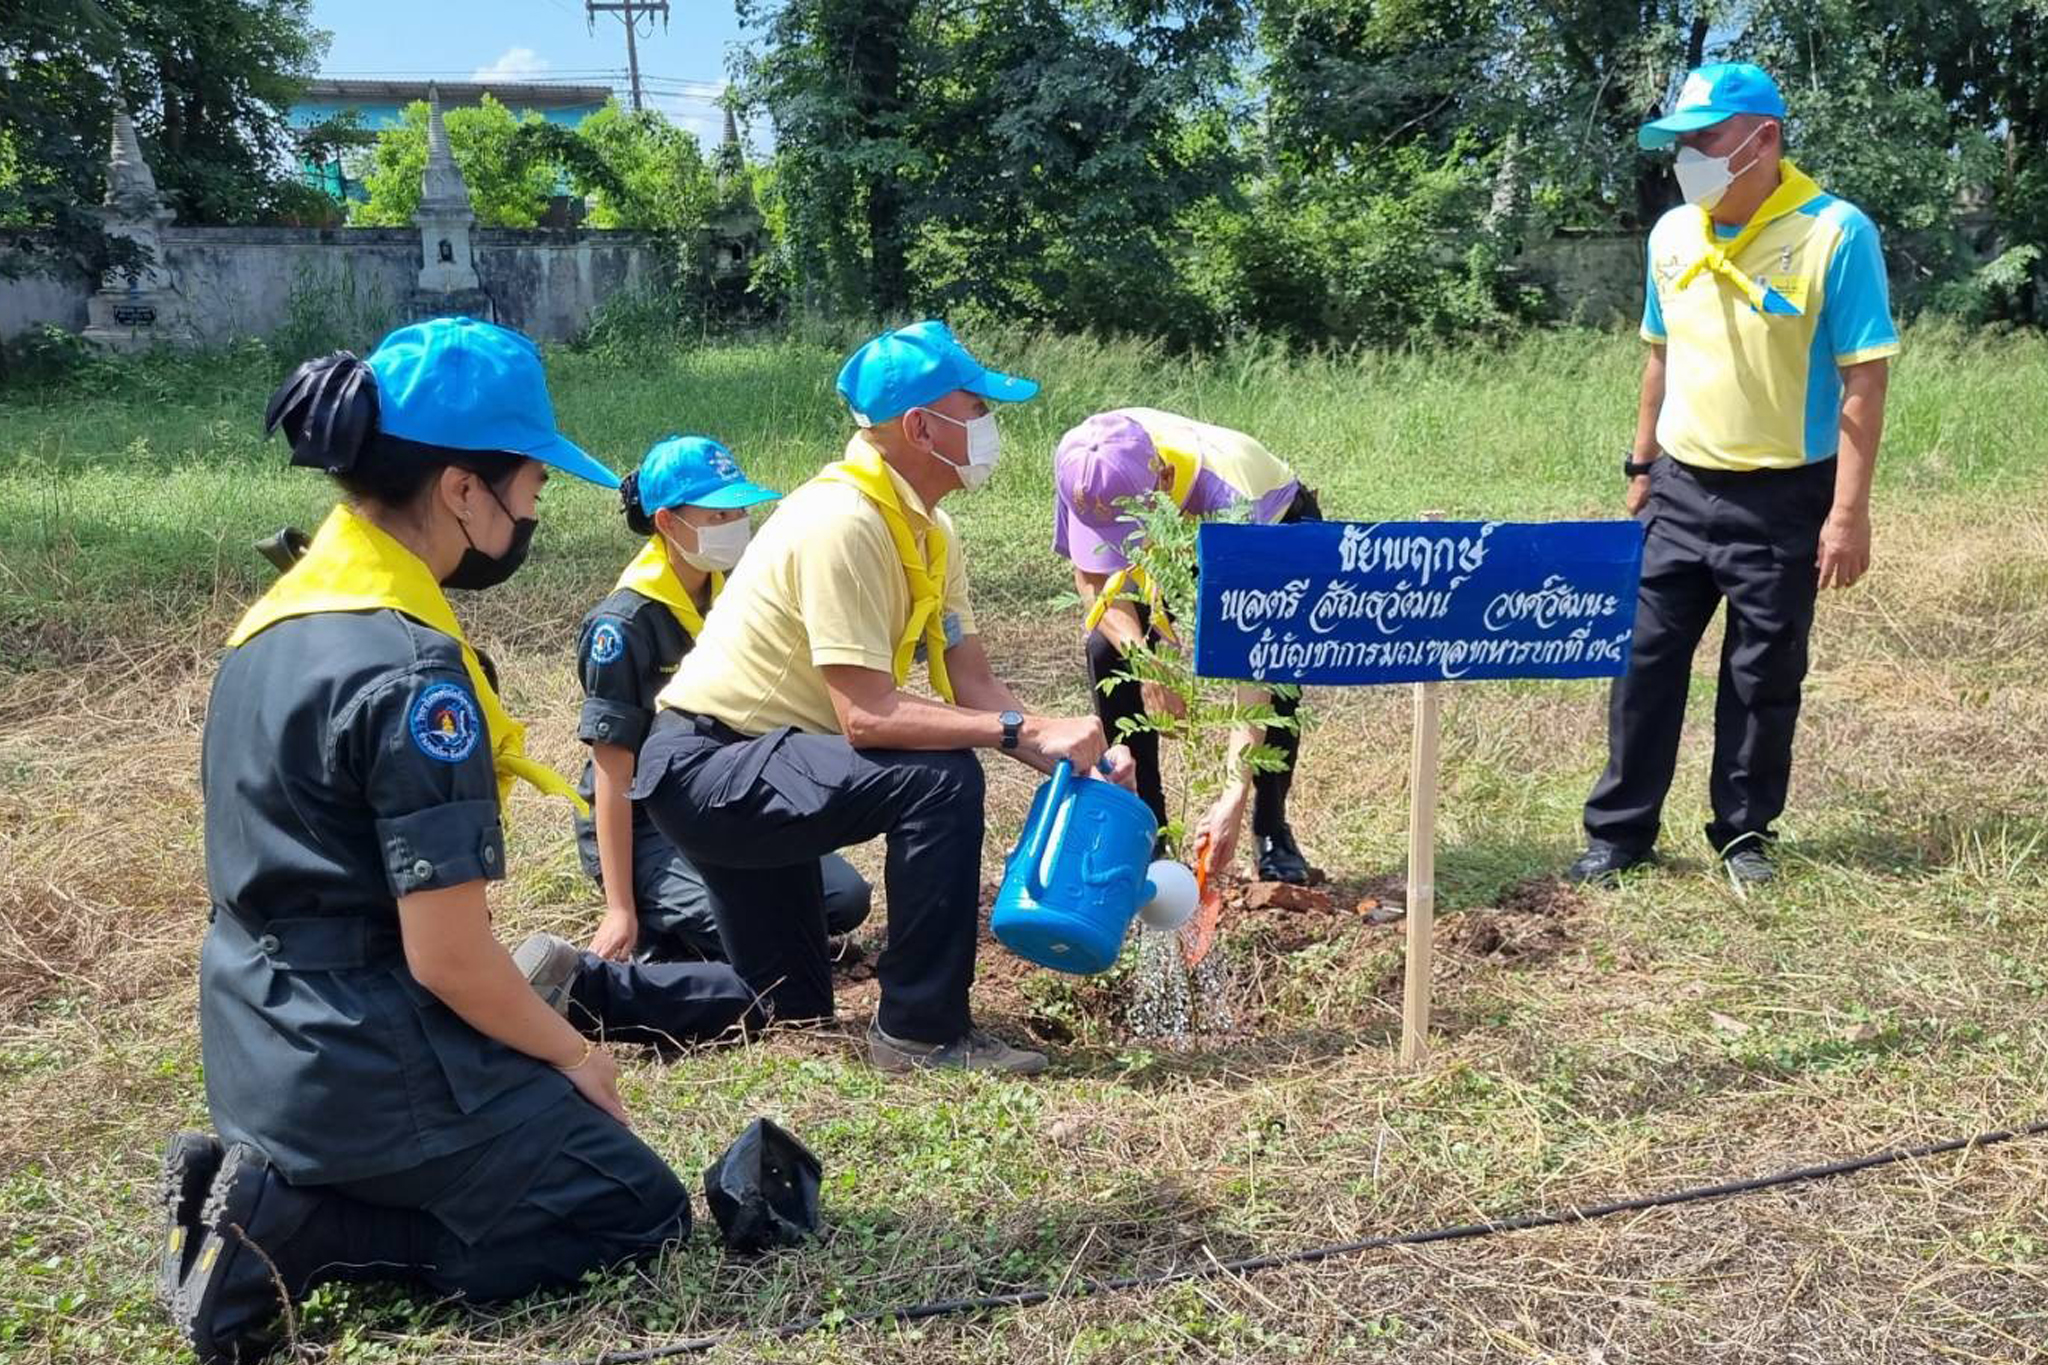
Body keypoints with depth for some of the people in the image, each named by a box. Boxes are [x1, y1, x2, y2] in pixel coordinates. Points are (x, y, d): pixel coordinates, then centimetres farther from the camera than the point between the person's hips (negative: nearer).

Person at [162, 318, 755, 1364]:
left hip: (267, 1050, 9)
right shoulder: (413, 672, -24)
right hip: (371, 1067, -9)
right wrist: (576, 1056, -5)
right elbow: (448, 957, -24)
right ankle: (298, 1232, -4)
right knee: (641, 1214, 8)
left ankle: (279, 1189, 10)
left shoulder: (280, 618, 4)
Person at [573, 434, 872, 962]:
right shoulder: (624, 625, -19)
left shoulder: (732, 597, 2)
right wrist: (621, 909, -19)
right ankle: (658, 936, 1)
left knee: (846, 899, -4)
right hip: (642, 829, -7)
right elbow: (612, 775, -19)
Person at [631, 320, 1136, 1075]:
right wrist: (1027, 732, -32)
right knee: (938, 779, -30)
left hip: (757, 766, 10)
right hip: (704, 766, -10)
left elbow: (974, 687, 0)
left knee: (788, 1010, 18)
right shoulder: (841, 524, -26)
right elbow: (866, 717, -32)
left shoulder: (932, 532, 3)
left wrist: (1078, 754, -15)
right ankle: (923, 1031, -17)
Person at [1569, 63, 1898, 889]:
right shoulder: (1672, 234, 3)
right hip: (1682, 490, 5)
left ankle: (1744, 834, 23)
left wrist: (1848, 511, -17)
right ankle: (1619, 832, 16)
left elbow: (1863, 381, -13)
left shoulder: (1835, 233, -13)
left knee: (1763, 677, 7)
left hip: (1784, 499, -4)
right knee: (1646, 660, 6)